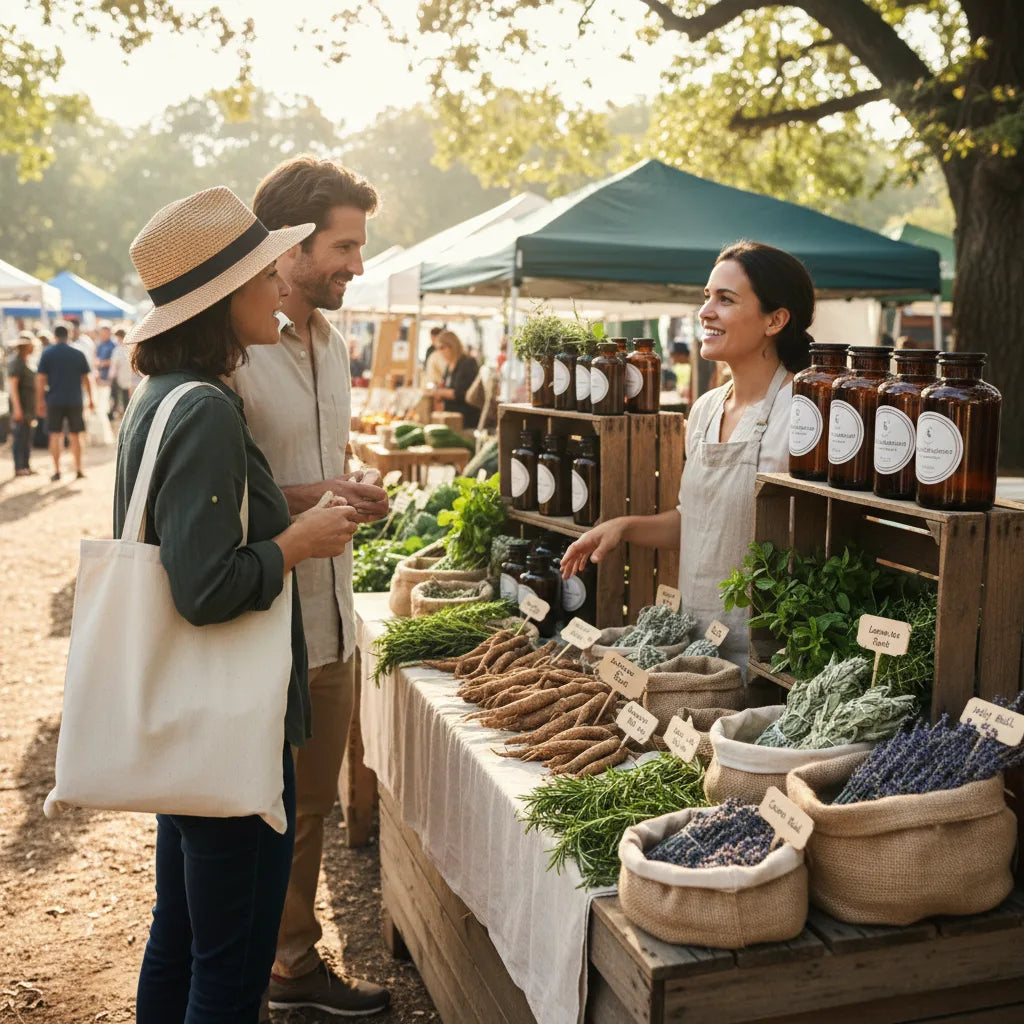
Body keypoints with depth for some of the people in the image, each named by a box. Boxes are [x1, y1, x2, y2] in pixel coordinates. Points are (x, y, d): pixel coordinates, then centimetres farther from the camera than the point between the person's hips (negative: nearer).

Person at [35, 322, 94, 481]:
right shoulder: (78, 354, 2)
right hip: (74, 400, 1)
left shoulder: (47, 354, -2)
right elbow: (86, 379, 6)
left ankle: (56, 471, 5)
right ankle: (78, 470, 7)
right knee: (75, 436, 8)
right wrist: (90, 399, 15)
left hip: (54, 401, -1)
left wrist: (40, 402, 2)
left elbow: (40, 380, -4)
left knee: (55, 435, 6)